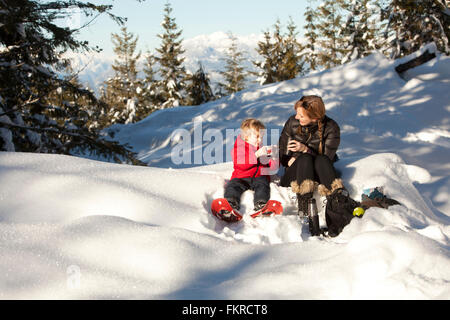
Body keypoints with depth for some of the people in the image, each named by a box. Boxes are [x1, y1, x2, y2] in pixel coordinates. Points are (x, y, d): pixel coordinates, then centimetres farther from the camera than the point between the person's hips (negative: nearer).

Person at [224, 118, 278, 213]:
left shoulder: (264, 147, 11)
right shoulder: (239, 148, -1)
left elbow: (273, 167, 9)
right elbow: (240, 163, -21)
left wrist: (274, 157, -14)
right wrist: (256, 154, -29)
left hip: (260, 176, 1)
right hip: (241, 177, -1)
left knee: (262, 184, -28)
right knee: (233, 185, -26)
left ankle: (260, 204, -49)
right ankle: (231, 203, -45)